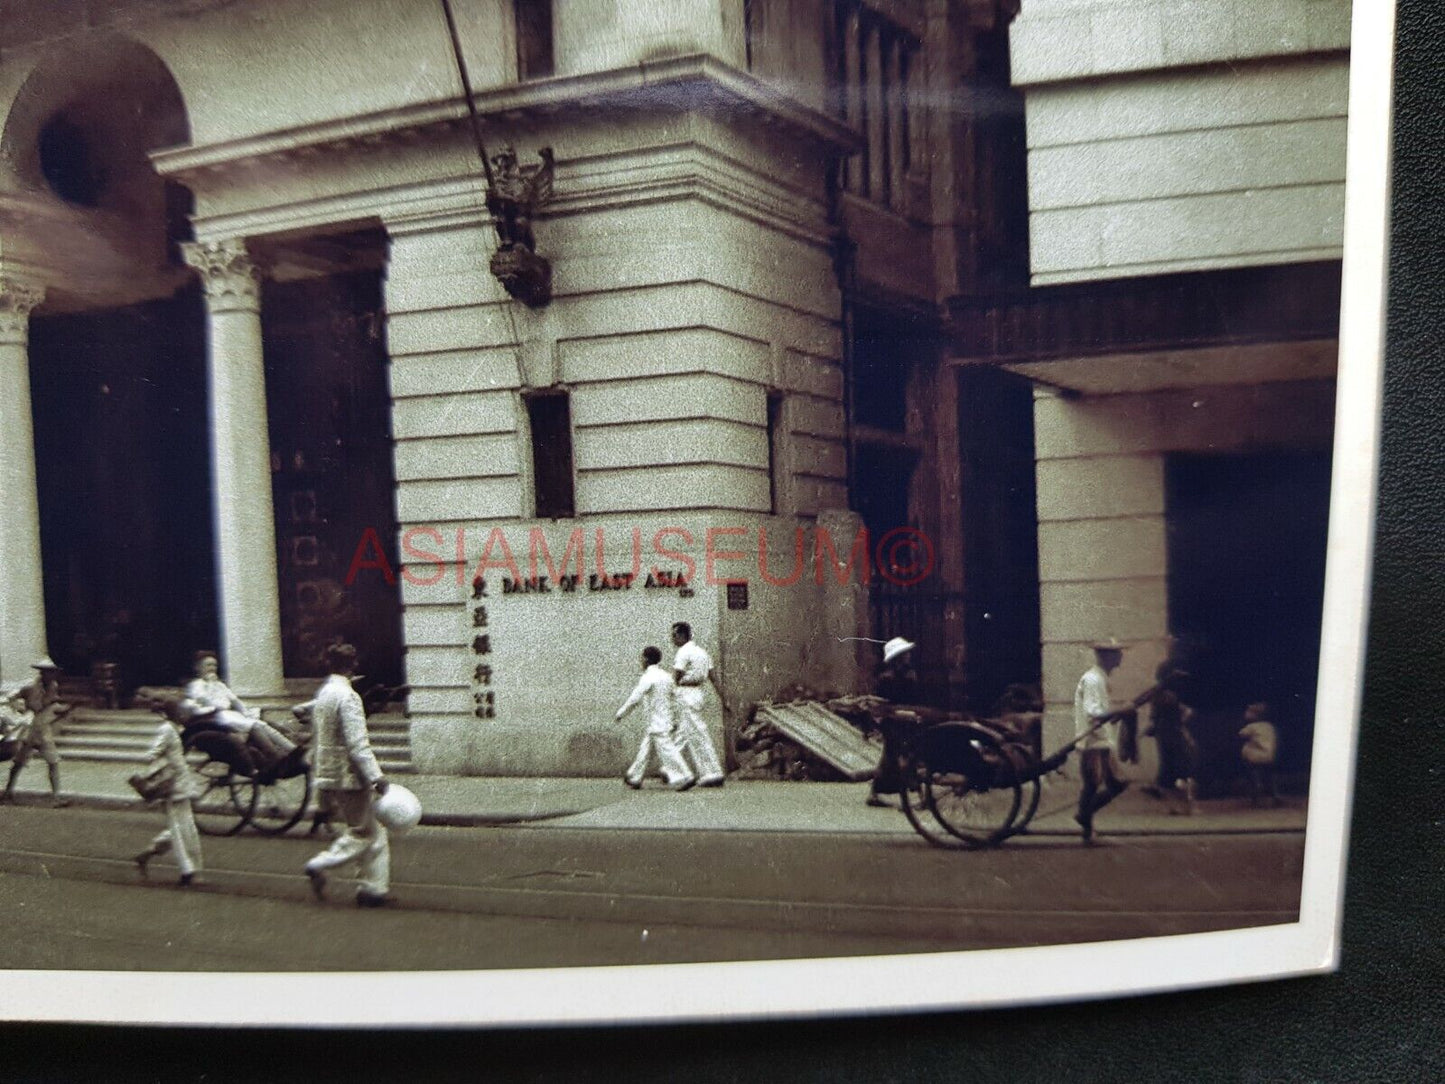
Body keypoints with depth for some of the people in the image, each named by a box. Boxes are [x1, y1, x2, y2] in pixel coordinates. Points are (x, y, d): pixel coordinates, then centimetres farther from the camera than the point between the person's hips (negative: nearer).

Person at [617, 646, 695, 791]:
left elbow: (635, 698, -12)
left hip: (657, 723, -9)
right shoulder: (666, 676, 11)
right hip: (668, 721, 9)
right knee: (646, 748, 16)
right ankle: (635, 778, 23)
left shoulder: (648, 678, -13)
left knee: (667, 750, -8)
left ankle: (685, 777, -13)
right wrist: (674, 719, 18)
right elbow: (675, 698, 13)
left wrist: (621, 713, 0)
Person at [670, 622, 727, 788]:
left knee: (697, 735, -7)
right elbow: (714, 678, 13)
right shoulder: (701, 652, 15)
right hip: (699, 692, 9)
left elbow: (676, 678, -14)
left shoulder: (683, 653, -11)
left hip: (686, 694, -9)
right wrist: (723, 698, 13)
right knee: (683, 733, 14)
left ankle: (712, 774, -7)